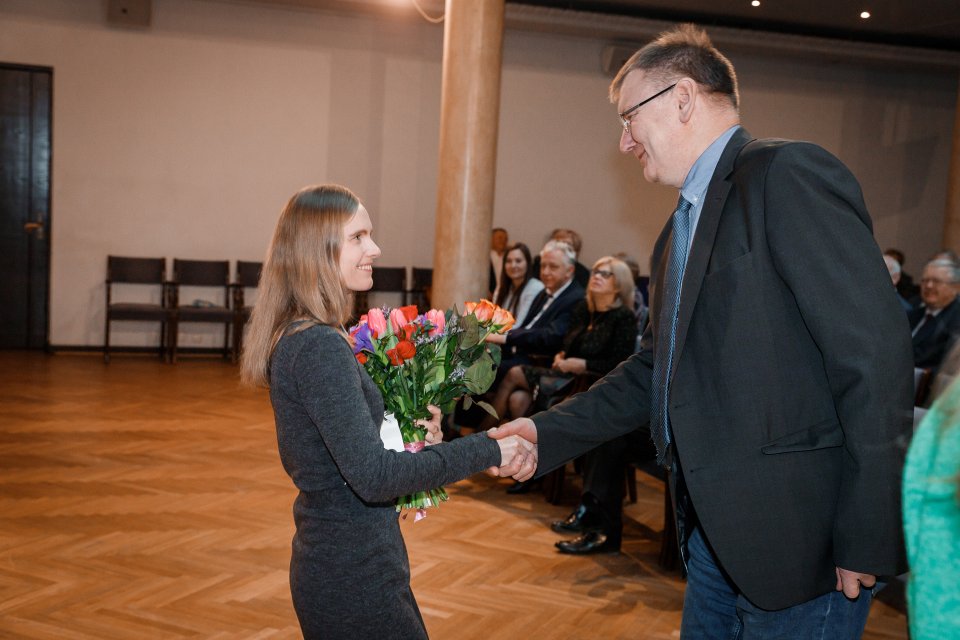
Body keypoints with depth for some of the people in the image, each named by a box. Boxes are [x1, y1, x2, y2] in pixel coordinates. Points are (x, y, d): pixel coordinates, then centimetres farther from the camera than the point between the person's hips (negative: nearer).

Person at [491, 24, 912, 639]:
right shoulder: (680, 230, 16)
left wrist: (867, 541, -19)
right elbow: (657, 369, 19)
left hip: (797, 536, -9)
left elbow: (874, 351, -20)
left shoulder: (787, 173, -13)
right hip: (715, 533, 9)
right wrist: (549, 432, 9)